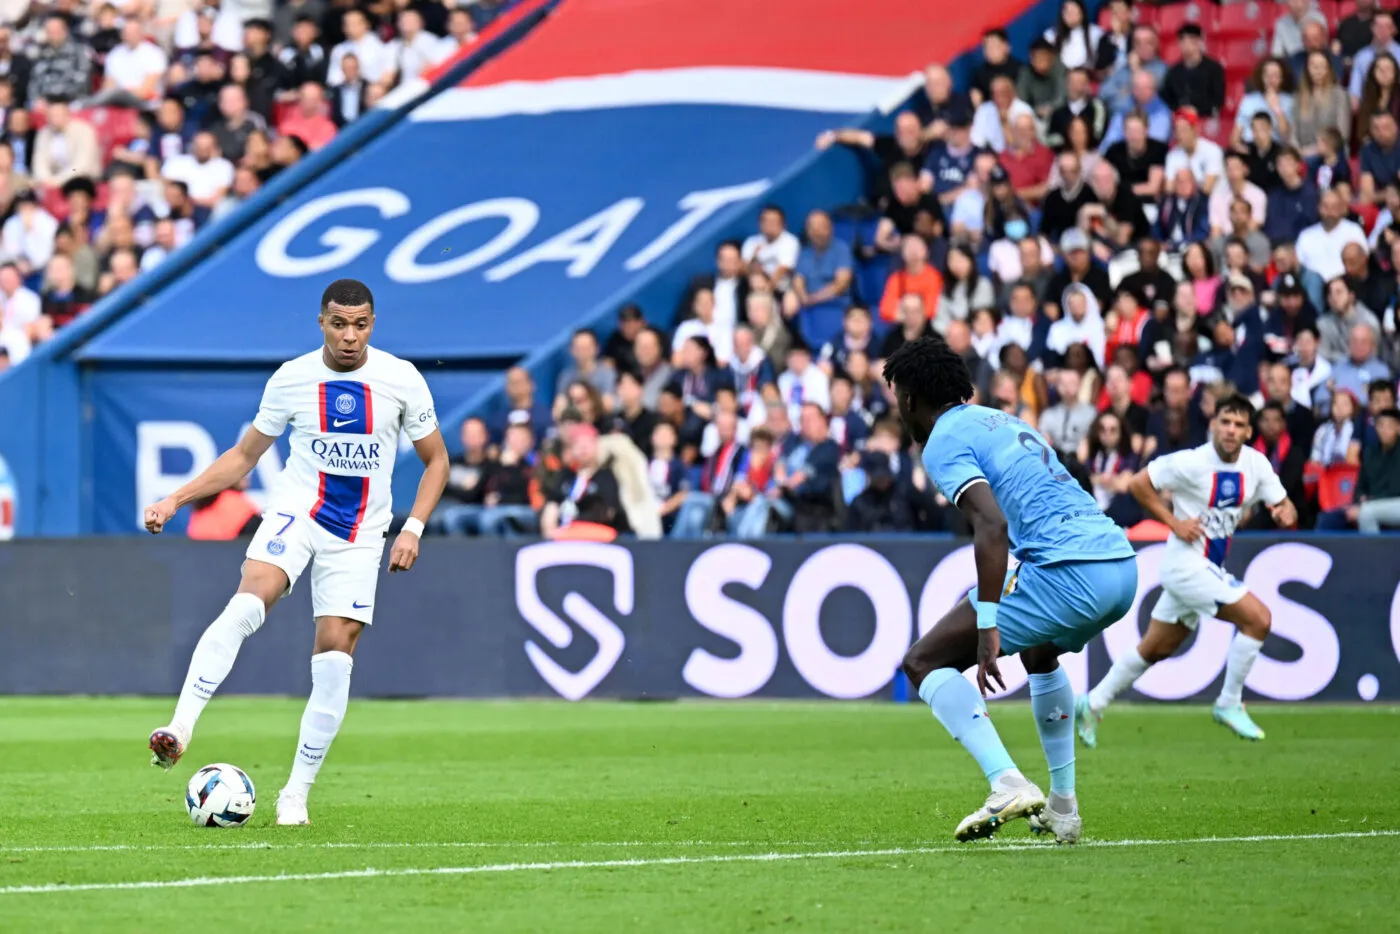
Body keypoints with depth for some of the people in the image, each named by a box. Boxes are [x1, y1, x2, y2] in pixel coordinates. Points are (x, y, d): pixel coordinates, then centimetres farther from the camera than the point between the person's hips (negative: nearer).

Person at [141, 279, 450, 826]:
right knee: (246, 605, -28)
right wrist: (175, 501, -1)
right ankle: (179, 729, -34)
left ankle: (296, 795, 4)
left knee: (335, 653, -7)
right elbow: (243, 457, 9)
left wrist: (413, 528, -6)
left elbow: (436, 459, 7)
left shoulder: (401, 380, -4)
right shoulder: (291, 379, -2)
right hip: (296, 513, -1)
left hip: (360, 535, 1)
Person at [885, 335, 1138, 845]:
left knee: (924, 662, 0)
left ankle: (1009, 785, -16)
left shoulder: (944, 442, -1)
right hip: (1122, 562, 9)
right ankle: (1062, 807, 35)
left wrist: (986, 629, -19)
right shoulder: (1003, 421, 27)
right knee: (1039, 651, 40)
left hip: (1069, 571, -9)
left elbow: (993, 525, -17)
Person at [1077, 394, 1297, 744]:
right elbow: (1140, 483, -9)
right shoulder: (1192, 463, -16)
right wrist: (1174, 523, -15)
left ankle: (1093, 704, 28)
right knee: (1257, 618, -16)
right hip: (1187, 562, -7)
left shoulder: (1255, 464, 1)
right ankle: (1229, 704, -3)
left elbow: (1283, 505, 6)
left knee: (1156, 649, 16)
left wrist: (1286, 514, -18)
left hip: (1210, 568, 7)